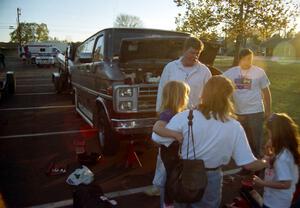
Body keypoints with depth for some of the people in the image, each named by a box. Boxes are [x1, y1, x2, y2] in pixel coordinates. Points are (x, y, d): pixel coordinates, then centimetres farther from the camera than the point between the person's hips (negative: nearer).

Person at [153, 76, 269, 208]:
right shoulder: (234, 127, -15)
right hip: (210, 180, 1)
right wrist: (266, 163, 10)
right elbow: (249, 164, -11)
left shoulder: (184, 117, -21)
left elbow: (157, 139, -15)